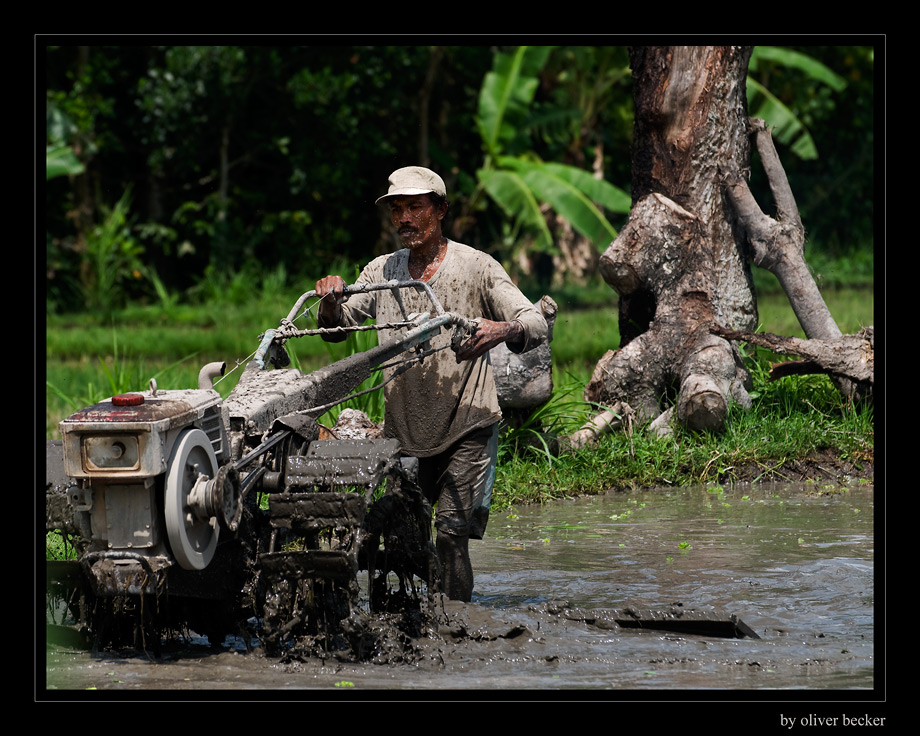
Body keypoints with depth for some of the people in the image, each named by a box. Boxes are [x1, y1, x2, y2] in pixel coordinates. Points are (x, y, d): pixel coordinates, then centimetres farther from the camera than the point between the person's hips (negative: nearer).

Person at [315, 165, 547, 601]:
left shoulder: (476, 267, -4)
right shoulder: (381, 272, 7)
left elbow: (536, 324, -13)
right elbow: (335, 328, 9)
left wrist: (503, 329, -37)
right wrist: (331, 303, -15)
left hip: (466, 428, -4)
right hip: (403, 430, 4)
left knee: (451, 533, -13)